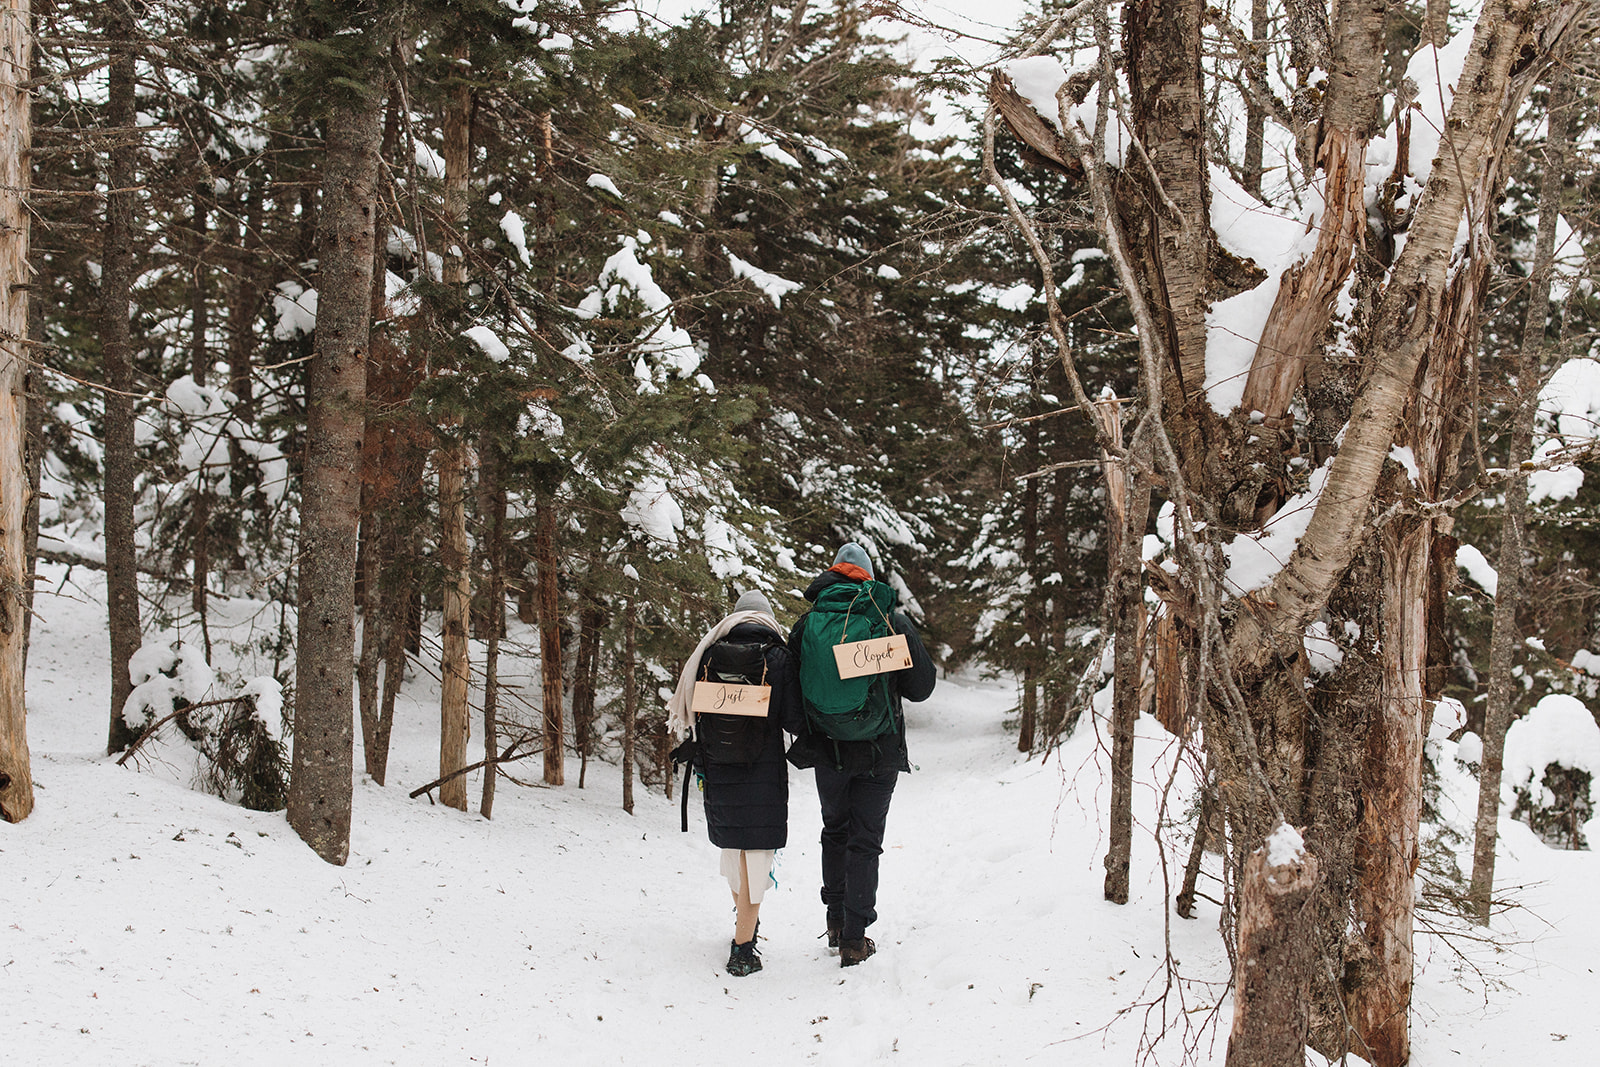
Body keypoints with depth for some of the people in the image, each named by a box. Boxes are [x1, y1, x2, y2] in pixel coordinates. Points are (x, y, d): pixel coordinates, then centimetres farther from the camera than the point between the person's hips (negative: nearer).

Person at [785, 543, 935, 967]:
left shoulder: (807, 624, -2)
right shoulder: (890, 621, -7)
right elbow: (921, 686, -2)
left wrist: (802, 733, 17)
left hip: (828, 751, 2)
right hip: (880, 752, -2)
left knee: (835, 832, 21)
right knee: (865, 841, 5)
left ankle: (836, 923, 26)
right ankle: (854, 940, 2)